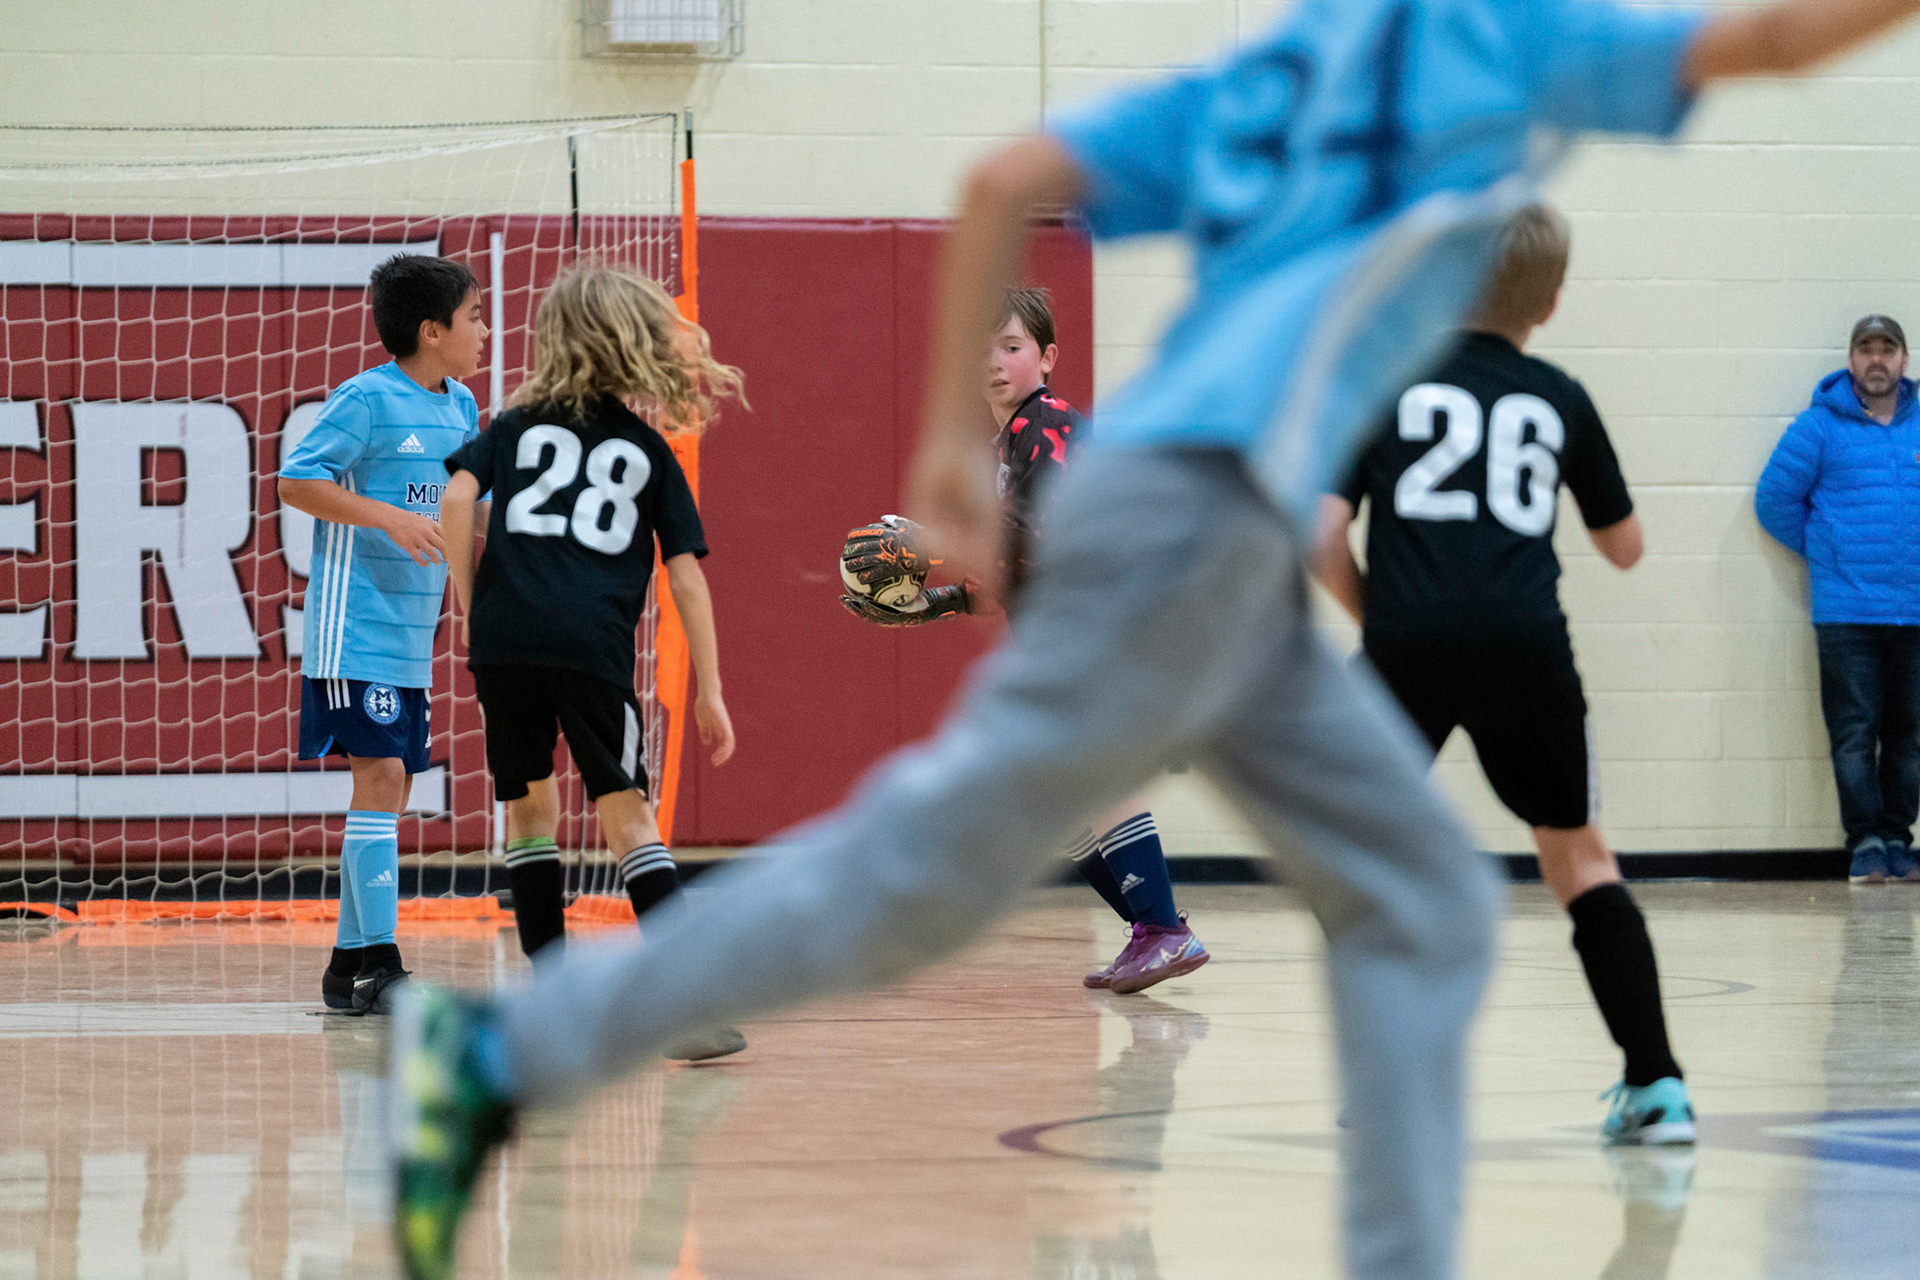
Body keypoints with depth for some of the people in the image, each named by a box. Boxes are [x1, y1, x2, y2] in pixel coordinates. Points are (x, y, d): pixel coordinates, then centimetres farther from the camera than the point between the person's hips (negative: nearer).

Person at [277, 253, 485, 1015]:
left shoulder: (461, 409, 13)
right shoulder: (366, 399, -11)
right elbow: (296, 480, -14)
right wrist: (390, 518, -21)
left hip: (412, 633, 8)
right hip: (356, 625, -8)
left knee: (391, 791, 9)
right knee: (379, 777, -14)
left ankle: (349, 964, 16)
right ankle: (379, 965, -15)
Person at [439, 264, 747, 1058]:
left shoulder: (520, 424, 17)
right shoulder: (649, 452, 16)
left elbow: (457, 496, 0)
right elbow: (685, 574, 10)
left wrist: (468, 606, 9)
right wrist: (709, 690, 13)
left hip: (504, 636, 1)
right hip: (594, 647, -1)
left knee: (530, 807, 17)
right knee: (626, 814, -1)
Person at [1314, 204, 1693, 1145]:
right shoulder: (1559, 401, 16)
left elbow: (1322, 540, 3)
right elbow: (1624, 547, 28)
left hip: (1409, 642, -1)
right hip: (1527, 645, 1)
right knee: (1576, 852, 16)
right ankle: (1656, 1083, 7)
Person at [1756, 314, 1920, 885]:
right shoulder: (1820, 427, -1)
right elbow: (1775, 498, 3)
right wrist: (1823, 550, 6)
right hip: (1846, 612, -3)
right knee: (1854, 733, -5)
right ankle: (1867, 842, 0)